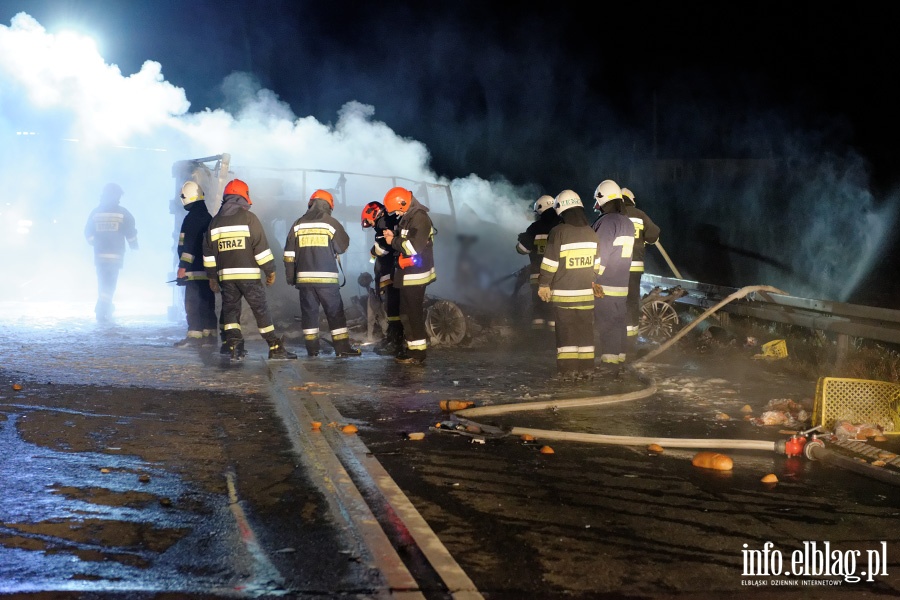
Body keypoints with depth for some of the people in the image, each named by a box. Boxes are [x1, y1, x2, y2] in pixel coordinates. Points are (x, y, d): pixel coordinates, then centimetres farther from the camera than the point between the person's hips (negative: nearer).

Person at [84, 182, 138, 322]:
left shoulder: (95, 212, 3)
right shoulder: (122, 213, -4)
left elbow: (88, 233, 7)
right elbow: (130, 232, -3)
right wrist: (133, 245, 16)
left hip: (99, 254, 3)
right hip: (115, 254, -3)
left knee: (103, 282, 17)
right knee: (109, 284, -1)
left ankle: (106, 307, 25)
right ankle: (102, 312, -10)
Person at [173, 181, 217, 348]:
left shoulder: (191, 218, -11)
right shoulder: (208, 217, 16)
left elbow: (188, 245, -18)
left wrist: (183, 267, -18)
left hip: (195, 271, -9)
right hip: (209, 271, 9)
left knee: (192, 304, -7)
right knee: (207, 303, 11)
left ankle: (195, 335, -9)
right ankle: (209, 334, 12)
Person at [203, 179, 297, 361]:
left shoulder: (215, 221, 10)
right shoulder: (249, 218, -5)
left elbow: (208, 252, 12)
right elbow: (261, 247, -9)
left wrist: (211, 276, 19)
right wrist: (270, 270, -3)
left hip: (225, 275, 4)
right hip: (249, 274, -4)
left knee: (230, 310, 10)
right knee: (261, 310, 0)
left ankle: (235, 347, -1)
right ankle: (275, 348, 2)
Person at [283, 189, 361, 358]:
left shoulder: (298, 224, 7)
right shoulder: (331, 223, -3)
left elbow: (289, 253, 7)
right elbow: (343, 247, 6)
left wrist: (290, 276, 13)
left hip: (304, 277, 3)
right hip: (327, 277, -3)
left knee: (309, 312, 9)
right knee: (335, 312, 2)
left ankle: (312, 349, 10)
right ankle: (342, 348, 0)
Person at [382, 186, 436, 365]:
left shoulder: (419, 218, -17)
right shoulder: (408, 218, 15)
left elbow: (414, 247, -25)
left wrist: (394, 241, -14)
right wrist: (393, 237, 5)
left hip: (415, 276, -10)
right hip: (407, 275, 10)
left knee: (414, 314, -9)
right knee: (406, 314, 16)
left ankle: (418, 354, -5)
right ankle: (409, 348, 25)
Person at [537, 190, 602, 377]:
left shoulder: (558, 232, -13)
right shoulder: (591, 233, 5)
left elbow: (550, 263, -12)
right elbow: (597, 263, 13)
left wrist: (543, 284, -3)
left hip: (563, 292, -5)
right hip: (586, 291, 5)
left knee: (566, 329, 1)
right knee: (585, 328, 11)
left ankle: (568, 368, 1)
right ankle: (585, 367, 15)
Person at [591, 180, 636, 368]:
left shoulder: (606, 222, -17)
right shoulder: (628, 223, 9)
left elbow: (600, 254, -18)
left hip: (603, 284, -8)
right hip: (622, 282, 8)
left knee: (604, 322, -3)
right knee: (619, 320, 13)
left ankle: (608, 359, -1)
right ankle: (620, 356, 19)